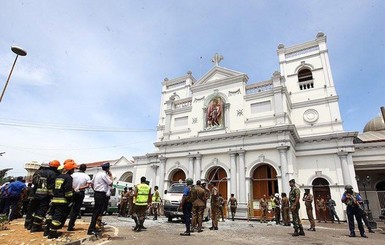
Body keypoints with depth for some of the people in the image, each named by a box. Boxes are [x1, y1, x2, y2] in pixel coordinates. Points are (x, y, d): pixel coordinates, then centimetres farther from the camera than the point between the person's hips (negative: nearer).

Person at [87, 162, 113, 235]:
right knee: (97, 211, -7)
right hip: (101, 194, -10)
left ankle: (93, 227, 24)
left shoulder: (97, 174, 12)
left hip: (96, 193, 10)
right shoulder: (104, 175, -15)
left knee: (96, 211, 16)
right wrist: (111, 176, -4)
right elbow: (110, 184, -13)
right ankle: (90, 229, -7)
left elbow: (92, 183, 17)